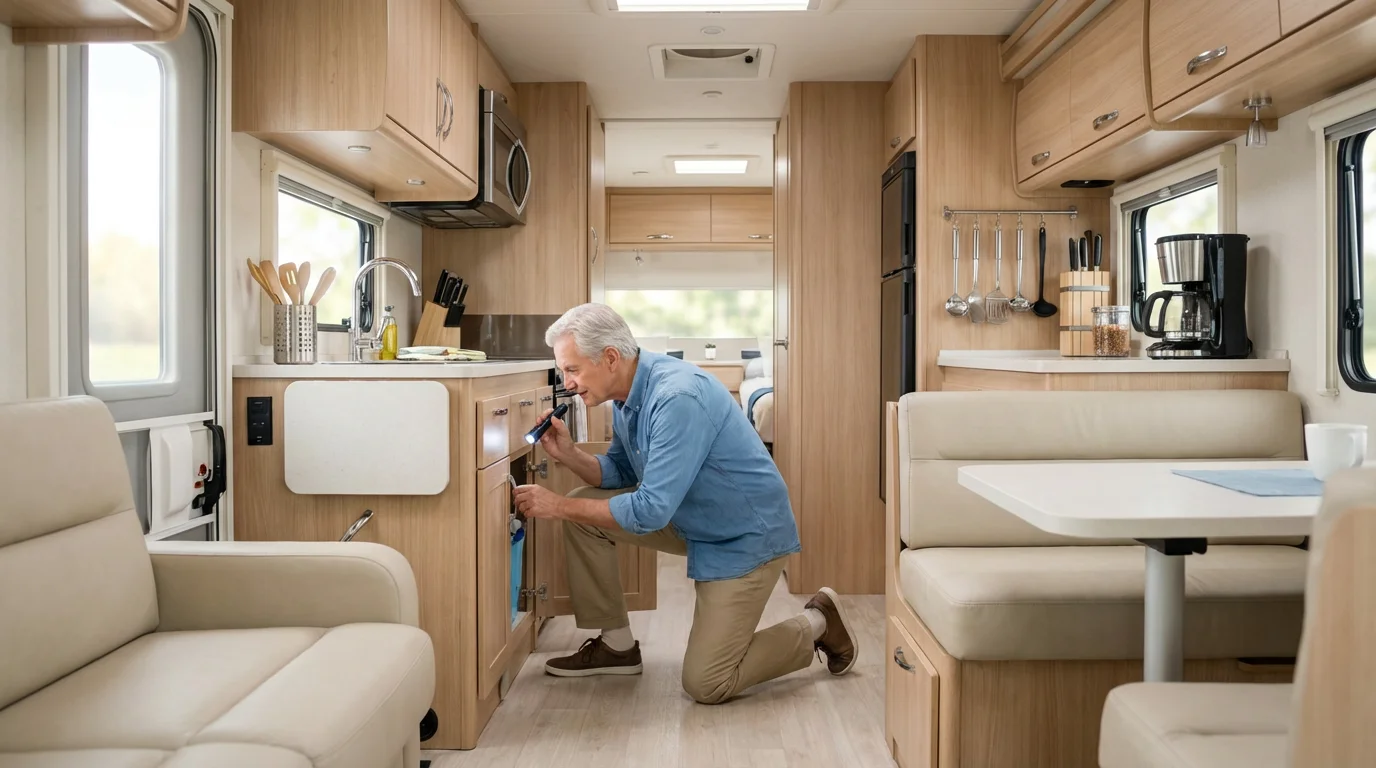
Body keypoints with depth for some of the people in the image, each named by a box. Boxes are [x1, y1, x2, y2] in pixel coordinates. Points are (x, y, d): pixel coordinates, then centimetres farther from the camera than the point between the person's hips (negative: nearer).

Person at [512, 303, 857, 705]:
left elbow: (650, 511, -32)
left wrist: (559, 506, -24)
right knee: (582, 512, -1)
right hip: (691, 520, 9)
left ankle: (816, 625, 13)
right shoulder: (627, 394, -2)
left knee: (706, 684, -10)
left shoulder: (678, 397, -31)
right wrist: (567, 454, -9)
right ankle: (617, 645, 12)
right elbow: (621, 473, 9)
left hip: (746, 535, -9)